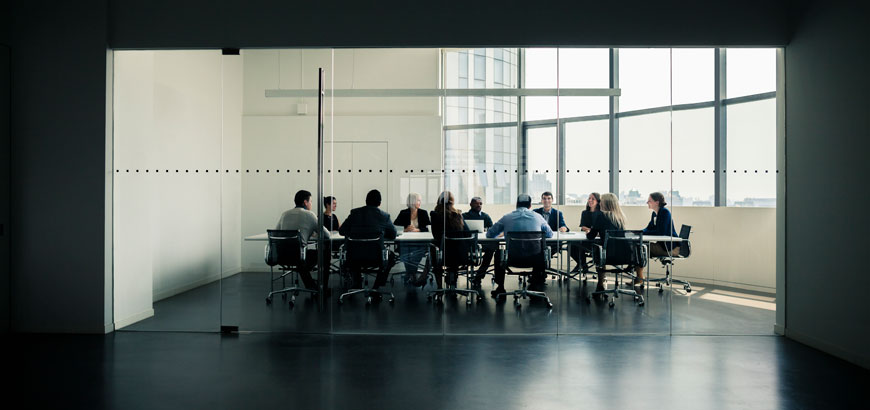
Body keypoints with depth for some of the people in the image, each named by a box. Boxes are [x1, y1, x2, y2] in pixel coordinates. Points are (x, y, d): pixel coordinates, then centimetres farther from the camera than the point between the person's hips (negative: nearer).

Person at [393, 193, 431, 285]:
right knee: (405, 253, -31)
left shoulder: (423, 213, 10)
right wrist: (405, 229, -15)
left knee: (415, 254, -32)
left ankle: (410, 276, -22)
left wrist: (417, 230, -18)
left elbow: (427, 229, 0)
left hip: (420, 242, 0)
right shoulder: (403, 213, 8)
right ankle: (413, 277, -24)